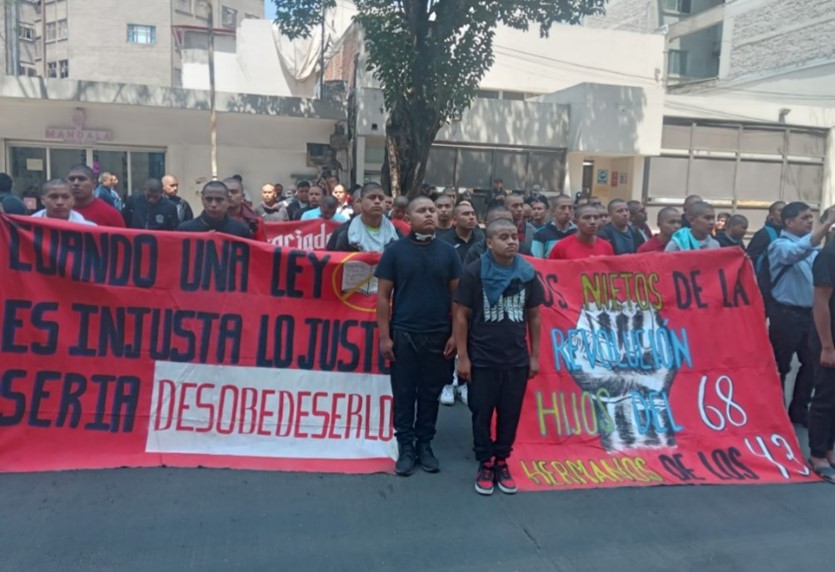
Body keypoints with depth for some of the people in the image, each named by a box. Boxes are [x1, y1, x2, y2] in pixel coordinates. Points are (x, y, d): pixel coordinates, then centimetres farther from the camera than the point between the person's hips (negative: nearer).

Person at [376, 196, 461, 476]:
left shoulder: (448, 251, 4)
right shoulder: (395, 251, -1)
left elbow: (457, 295, 5)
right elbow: (383, 296, 0)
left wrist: (455, 334, -1)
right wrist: (384, 335, -5)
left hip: (439, 336, 1)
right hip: (403, 335, -1)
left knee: (431, 394, 10)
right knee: (403, 394, 6)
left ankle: (425, 445, 24)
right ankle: (405, 447, 19)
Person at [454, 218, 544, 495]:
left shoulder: (528, 274, 1)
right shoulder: (474, 272, -9)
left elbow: (533, 316, 9)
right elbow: (461, 316, -6)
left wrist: (535, 355, 7)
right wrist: (462, 356, -8)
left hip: (517, 359, 3)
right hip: (482, 359, -3)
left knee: (510, 414, 10)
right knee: (481, 414, 7)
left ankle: (502, 462, 26)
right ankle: (485, 464, 22)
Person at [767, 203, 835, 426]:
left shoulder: (813, 247, 8)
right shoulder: (780, 245, -11)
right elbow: (799, 251, -33)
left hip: (809, 313, 7)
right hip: (786, 314, -7)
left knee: (811, 364, 15)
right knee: (780, 366, 6)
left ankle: (799, 410, 30)